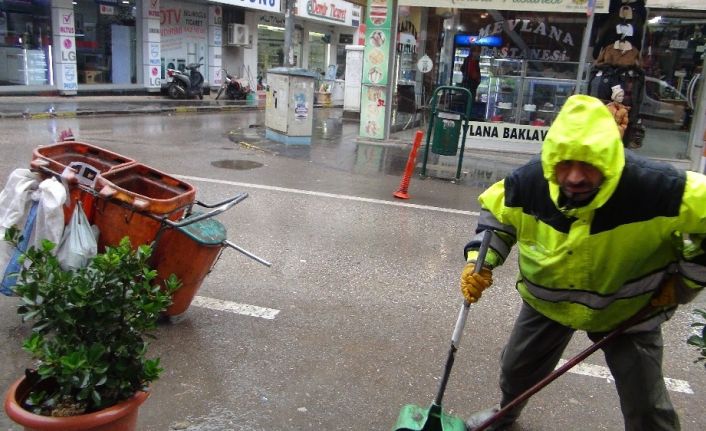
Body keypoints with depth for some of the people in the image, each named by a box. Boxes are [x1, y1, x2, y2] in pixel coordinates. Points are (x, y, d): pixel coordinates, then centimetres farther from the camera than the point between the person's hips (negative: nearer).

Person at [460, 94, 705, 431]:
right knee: (517, 368, 19)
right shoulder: (530, 180, -25)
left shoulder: (655, 186, -36)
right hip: (547, 298, 3)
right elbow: (497, 212, -5)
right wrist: (480, 260, -18)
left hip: (628, 308, -2)